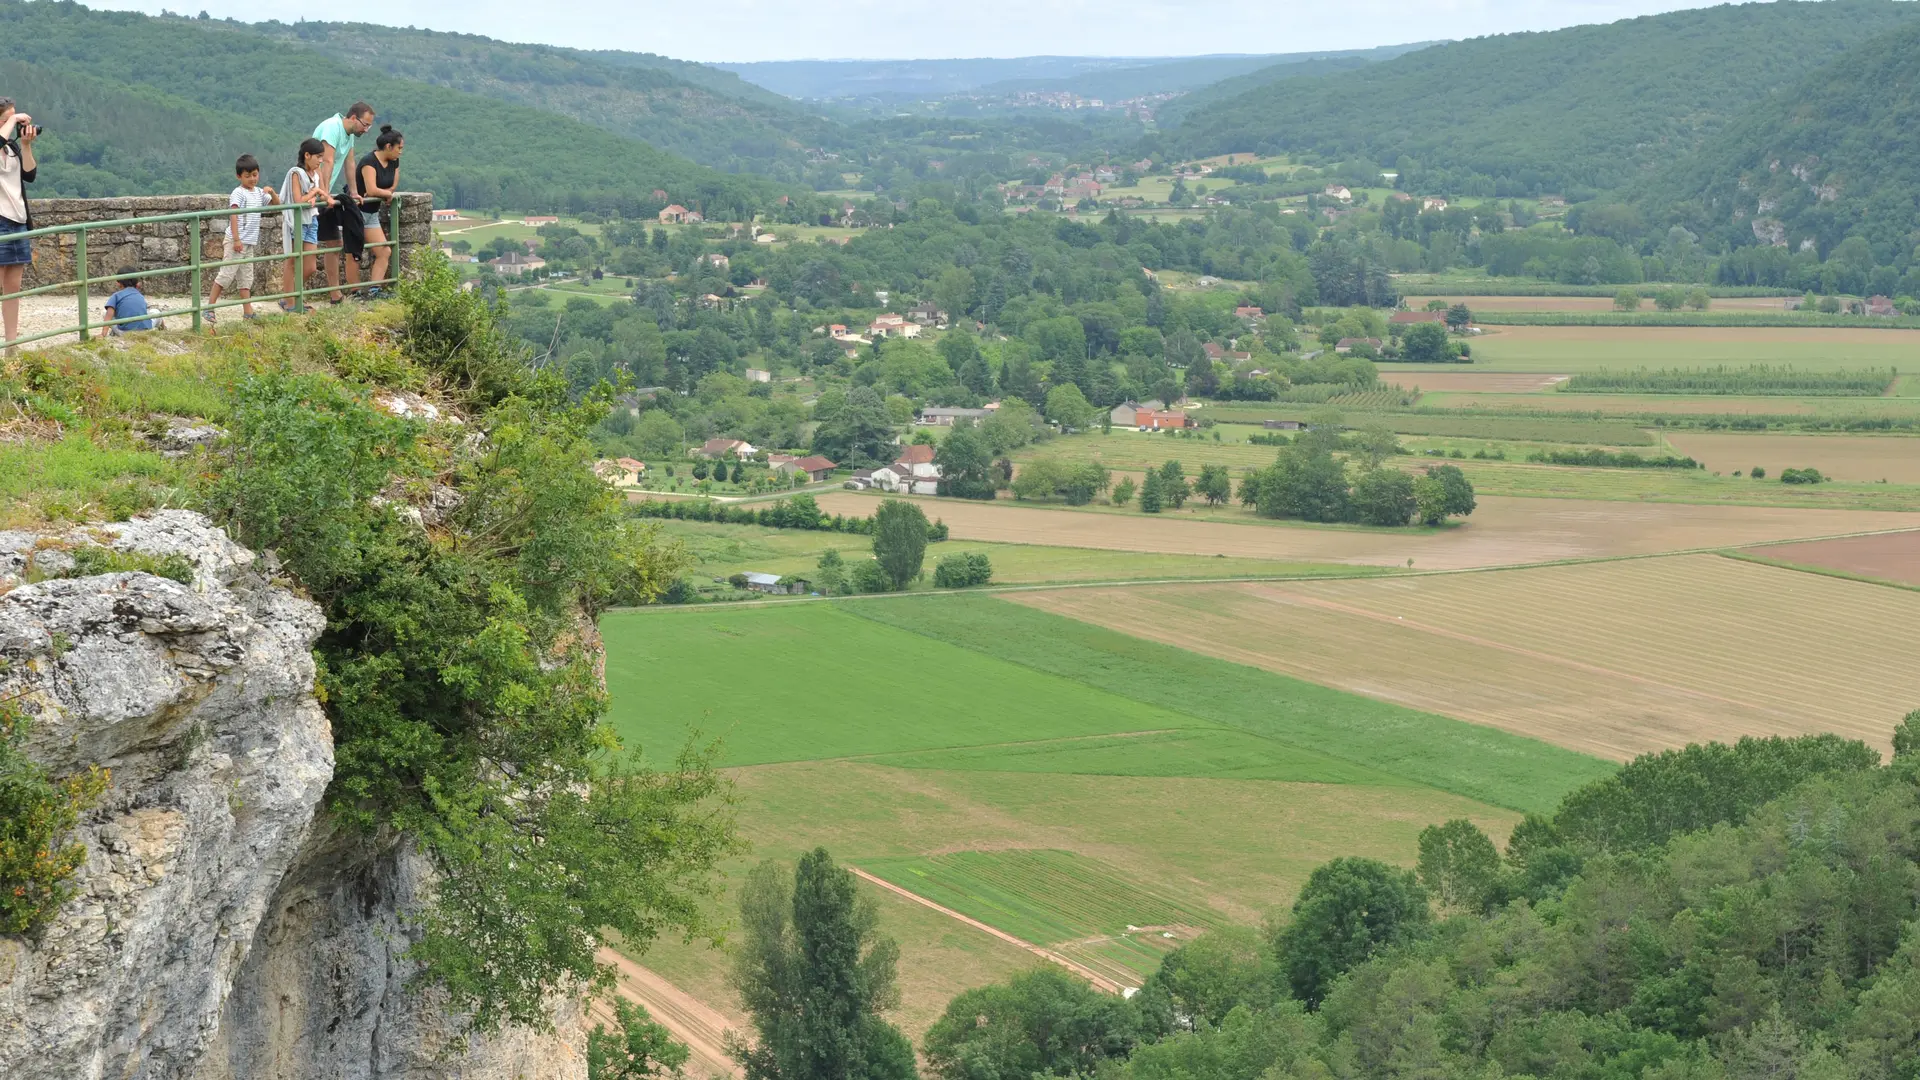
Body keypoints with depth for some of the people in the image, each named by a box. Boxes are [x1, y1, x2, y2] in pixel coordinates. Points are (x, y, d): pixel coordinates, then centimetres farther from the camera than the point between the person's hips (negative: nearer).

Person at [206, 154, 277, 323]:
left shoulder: (259, 192, 11)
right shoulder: (238, 193, -12)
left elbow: (276, 203, 21)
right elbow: (233, 217, -19)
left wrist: (272, 192, -1)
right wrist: (236, 239, -25)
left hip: (249, 242, 8)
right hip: (237, 241, -8)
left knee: (246, 276, 10)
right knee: (227, 273, -8)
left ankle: (248, 311, 12)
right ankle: (209, 308, -3)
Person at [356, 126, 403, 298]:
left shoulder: (394, 162, 5)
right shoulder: (369, 161, -19)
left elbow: (393, 187, 5)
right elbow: (371, 190, -28)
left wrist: (379, 193, -14)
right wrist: (387, 194, -10)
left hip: (372, 214, 9)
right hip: (357, 211, -9)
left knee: (385, 252, 0)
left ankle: (374, 290, -3)